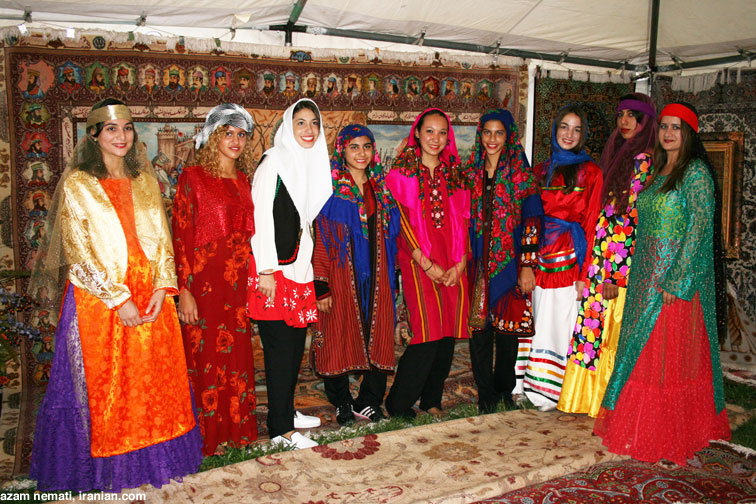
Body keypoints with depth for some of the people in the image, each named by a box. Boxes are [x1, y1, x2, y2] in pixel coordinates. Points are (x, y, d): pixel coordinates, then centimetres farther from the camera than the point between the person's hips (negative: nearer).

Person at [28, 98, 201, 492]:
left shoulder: (144, 182, 11)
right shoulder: (77, 183, -2)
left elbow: (161, 236, 8)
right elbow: (78, 249, -8)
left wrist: (161, 287, -6)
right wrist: (118, 299, -14)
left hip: (150, 298, 4)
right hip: (98, 298, -4)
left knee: (154, 379, 8)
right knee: (102, 384, 4)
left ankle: (150, 457, 25)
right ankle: (103, 469, 21)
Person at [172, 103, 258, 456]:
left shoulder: (244, 180, 13)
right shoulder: (193, 177, -4)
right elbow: (181, 235, -8)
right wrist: (184, 290, -14)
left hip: (239, 281, 5)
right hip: (204, 281, -5)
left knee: (237, 355, 11)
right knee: (205, 356, 1)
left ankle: (236, 429, 24)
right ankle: (204, 436, 14)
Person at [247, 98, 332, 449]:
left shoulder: (313, 163, 15)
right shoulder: (274, 161, -9)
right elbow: (261, 217, -14)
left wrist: (306, 262, 17)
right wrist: (265, 271, -18)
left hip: (298, 265, 8)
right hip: (274, 268, -8)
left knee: (296, 341, 13)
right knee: (280, 344, -4)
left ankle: (287, 410, 28)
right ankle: (279, 428, 5)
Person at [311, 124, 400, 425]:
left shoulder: (380, 188, 11)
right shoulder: (329, 189, -2)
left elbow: (391, 232, 15)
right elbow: (320, 240, -6)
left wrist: (392, 279, 10)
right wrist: (321, 285, -11)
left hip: (376, 277, 4)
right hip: (341, 277, -4)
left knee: (378, 338, 4)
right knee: (339, 337, 4)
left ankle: (369, 402, 20)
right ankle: (342, 403, 22)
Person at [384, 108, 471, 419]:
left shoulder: (454, 174, 15)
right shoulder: (402, 173, 2)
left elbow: (463, 220, 11)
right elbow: (402, 222, -5)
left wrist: (460, 264, -1)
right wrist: (427, 264, -10)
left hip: (453, 266, 4)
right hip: (418, 263, -4)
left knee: (447, 335, 3)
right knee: (428, 334, -11)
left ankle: (432, 401, 20)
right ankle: (398, 405, 3)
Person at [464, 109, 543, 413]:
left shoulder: (520, 174, -1)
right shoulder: (471, 173, 8)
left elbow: (533, 220, -5)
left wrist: (527, 266, -10)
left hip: (509, 263, -2)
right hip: (478, 264, 2)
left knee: (508, 329, 5)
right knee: (479, 328, 2)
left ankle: (504, 389, 25)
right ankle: (485, 394, 16)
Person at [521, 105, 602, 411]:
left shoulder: (590, 172, -1)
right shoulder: (542, 171, 14)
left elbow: (591, 225, -6)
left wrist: (584, 273, -12)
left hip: (570, 258, -4)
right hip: (541, 258, 4)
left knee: (560, 323, -1)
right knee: (540, 323, 7)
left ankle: (551, 389, 11)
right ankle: (533, 386, 18)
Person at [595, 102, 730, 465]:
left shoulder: (696, 173, -9)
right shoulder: (658, 171, 14)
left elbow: (699, 229, -16)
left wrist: (676, 282, -20)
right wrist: (637, 278, 11)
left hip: (679, 280, -8)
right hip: (647, 279, 8)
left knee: (671, 358, -1)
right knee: (644, 352, 12)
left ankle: (673, 437, 12)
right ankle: (641, 430, 23)